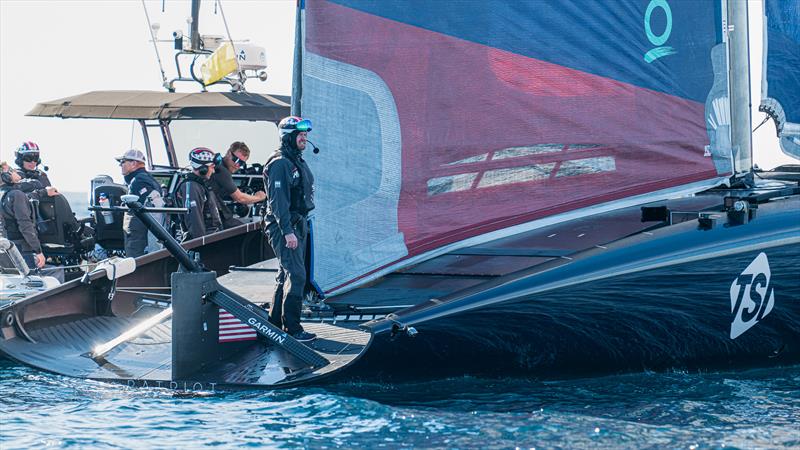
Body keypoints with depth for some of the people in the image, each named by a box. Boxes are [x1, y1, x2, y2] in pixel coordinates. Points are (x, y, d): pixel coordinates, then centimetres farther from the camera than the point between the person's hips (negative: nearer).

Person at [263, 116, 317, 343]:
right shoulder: (280, 164, -16)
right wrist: (287, 231, -26)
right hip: (284, 227, -10)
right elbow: (278, 200, -22)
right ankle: (292, 329, -13)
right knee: (296, 275, -14)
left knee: (286, 275, 15)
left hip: (297, 224, 10)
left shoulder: (298, 162, 16)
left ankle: (275, 323, 23)